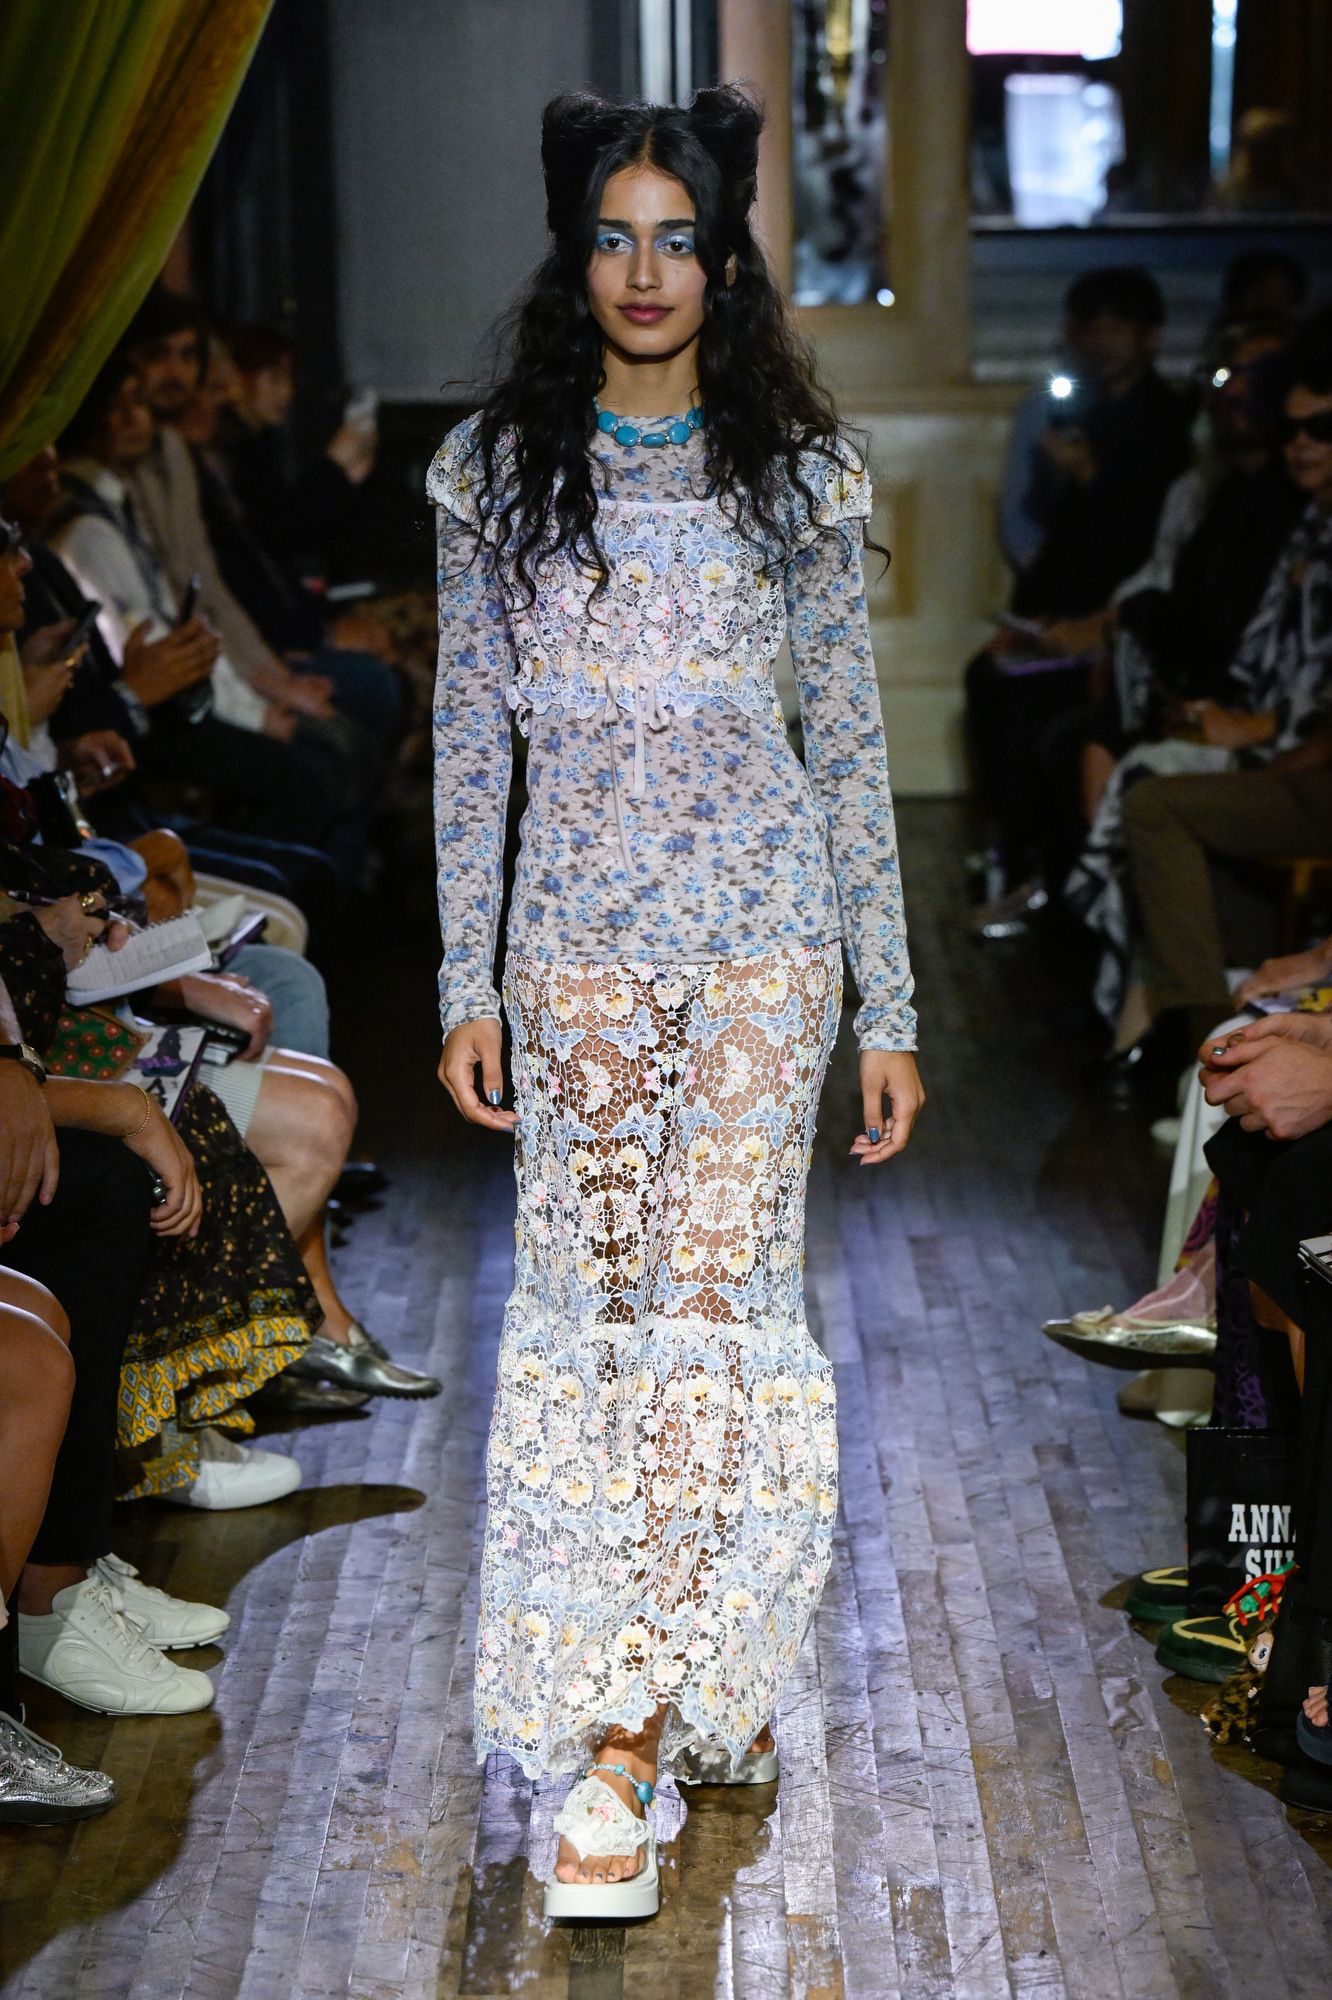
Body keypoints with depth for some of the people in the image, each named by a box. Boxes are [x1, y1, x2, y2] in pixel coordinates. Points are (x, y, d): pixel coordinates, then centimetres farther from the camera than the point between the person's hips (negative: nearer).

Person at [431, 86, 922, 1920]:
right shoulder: (497, 467, 4)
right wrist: (468, 981, 0)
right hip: (578, 935, 2)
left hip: (763, 926, -2)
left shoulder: (799, 467, 2)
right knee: (595, 1300, 2)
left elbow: (849, 738, 3)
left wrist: (889, 1008, 1)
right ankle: (706, 1685, 17)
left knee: (710, 1296, -9)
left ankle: (624, 1748, -7)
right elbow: (471, 736, 6)